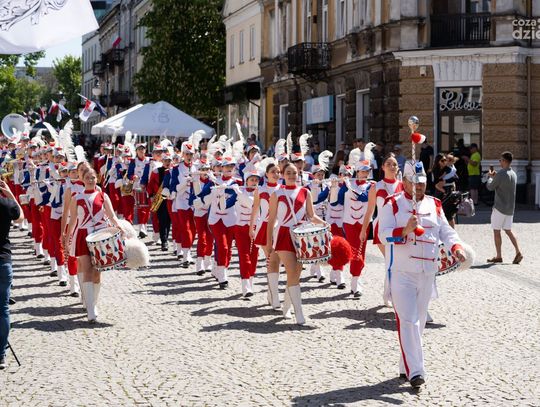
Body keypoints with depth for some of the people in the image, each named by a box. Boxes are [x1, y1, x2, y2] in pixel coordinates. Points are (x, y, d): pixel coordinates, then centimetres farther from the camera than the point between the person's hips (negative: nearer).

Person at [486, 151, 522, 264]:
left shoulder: (501, 174, -18)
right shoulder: (513, 174, 8)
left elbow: (490, 187, -8)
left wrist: (490, 176, 9)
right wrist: (495, 176, 17)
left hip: (500, 207, -7)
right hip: (510, 208, 7)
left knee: (496, 231, 3)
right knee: (508, 231, 12)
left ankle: (498, 256, 6)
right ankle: (518, 252, 0)